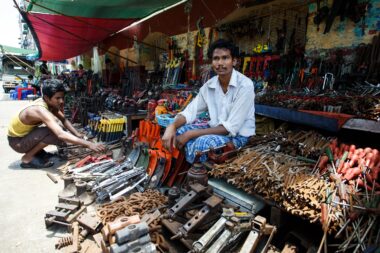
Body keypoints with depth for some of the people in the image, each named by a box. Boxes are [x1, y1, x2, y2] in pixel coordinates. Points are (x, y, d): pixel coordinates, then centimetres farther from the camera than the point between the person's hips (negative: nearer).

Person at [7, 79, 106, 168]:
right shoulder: (41, 110, -35)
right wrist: (88, 144, -51)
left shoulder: (49, 103, -10)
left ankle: (36, 151, 10)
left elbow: (63, 119, -1)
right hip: (17, 141, -8)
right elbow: (61, 135, -46)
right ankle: (27, 159, -10)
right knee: (57, 135, -28)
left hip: (26, 134, 8)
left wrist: (77, 134, -16)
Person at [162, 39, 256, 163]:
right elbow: (190, 112, -3)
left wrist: (191, 134, -27)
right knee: (178, 130, -11)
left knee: (202, 142, -32)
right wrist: (172, 126, -26)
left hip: (238, 136, -6)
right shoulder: (209, 85, -2)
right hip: (215, 130, 6)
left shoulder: (245, 85, -21)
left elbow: (231, 128, -25)